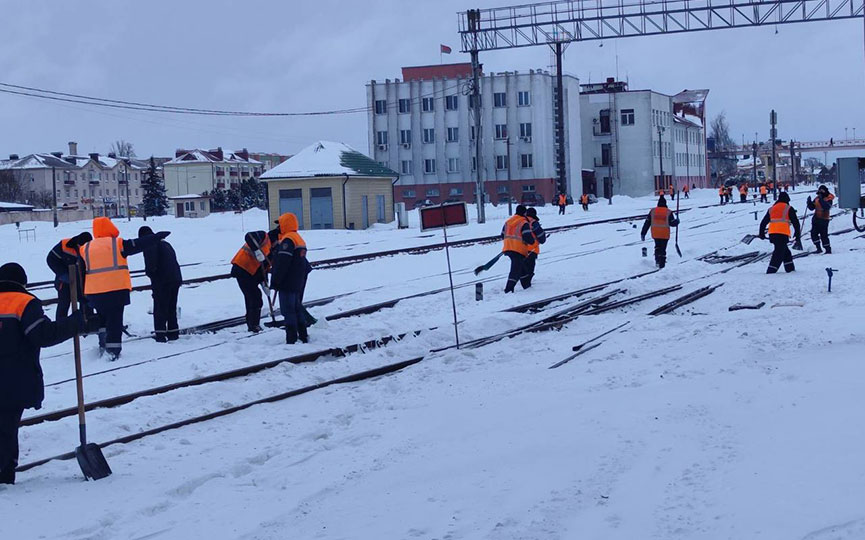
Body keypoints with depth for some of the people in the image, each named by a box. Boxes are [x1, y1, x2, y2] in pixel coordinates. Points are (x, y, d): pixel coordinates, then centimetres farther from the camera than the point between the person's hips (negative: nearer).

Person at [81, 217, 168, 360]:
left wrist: (81, 293, 22)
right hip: (117, 289, -3)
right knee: (115, 320, 3)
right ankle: (113, 349, -1)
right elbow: (139, 244, -1)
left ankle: (103, 343, 14)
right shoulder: (118, 244, -1)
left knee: (102, 317, 24)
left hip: (94, 292, 3)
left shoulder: (85, 248, 9)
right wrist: (158, 236, 8)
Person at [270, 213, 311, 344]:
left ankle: (291, 340, -9)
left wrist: (275, 281, -17)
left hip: (287, 284, -10)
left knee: (288, 311, -8)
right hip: (298, 283, 10)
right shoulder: (299, 239, 16)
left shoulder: (287, 240, -17)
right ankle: (303, 336, 24)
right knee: (297, 308, 18)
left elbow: (282, 264, -22)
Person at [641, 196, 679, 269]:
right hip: (665, 235, -2)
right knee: (663, 249, 6)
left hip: (655, 234, 2)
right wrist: (677, 221, 17)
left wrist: (643, 233, 5)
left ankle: (657, 260, 8)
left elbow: (647, 223, 2)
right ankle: (662, 265, 3)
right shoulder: (668, 212, -6)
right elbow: (672, 223, -6)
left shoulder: (653, 211, 1)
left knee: (657, 247, 22)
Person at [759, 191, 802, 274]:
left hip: (772, 233, 6)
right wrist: (798, 235, 9)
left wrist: (762, 233, 28)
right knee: (779, 253, -7)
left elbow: (763, 222, 20)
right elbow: (795, 222, 4)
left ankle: (790, 268, 25)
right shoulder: (789, 208, 6)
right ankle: (771, 271, -17)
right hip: (783, 234, -6)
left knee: (785, 251, 20)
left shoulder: (771, 208, 19)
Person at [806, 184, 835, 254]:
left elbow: (827, 207, -27)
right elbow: (812, 207, 11)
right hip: (816, 218, 7)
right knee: (813, 233, 2)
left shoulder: (828, 199, -8)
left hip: (824, 219, -7)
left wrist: (821, 200, -33)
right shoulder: (817, 198, 9)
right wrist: (809, 202, -7)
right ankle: (819, 248, 12)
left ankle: (828, 250, 4)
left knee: (823, 235, -7)